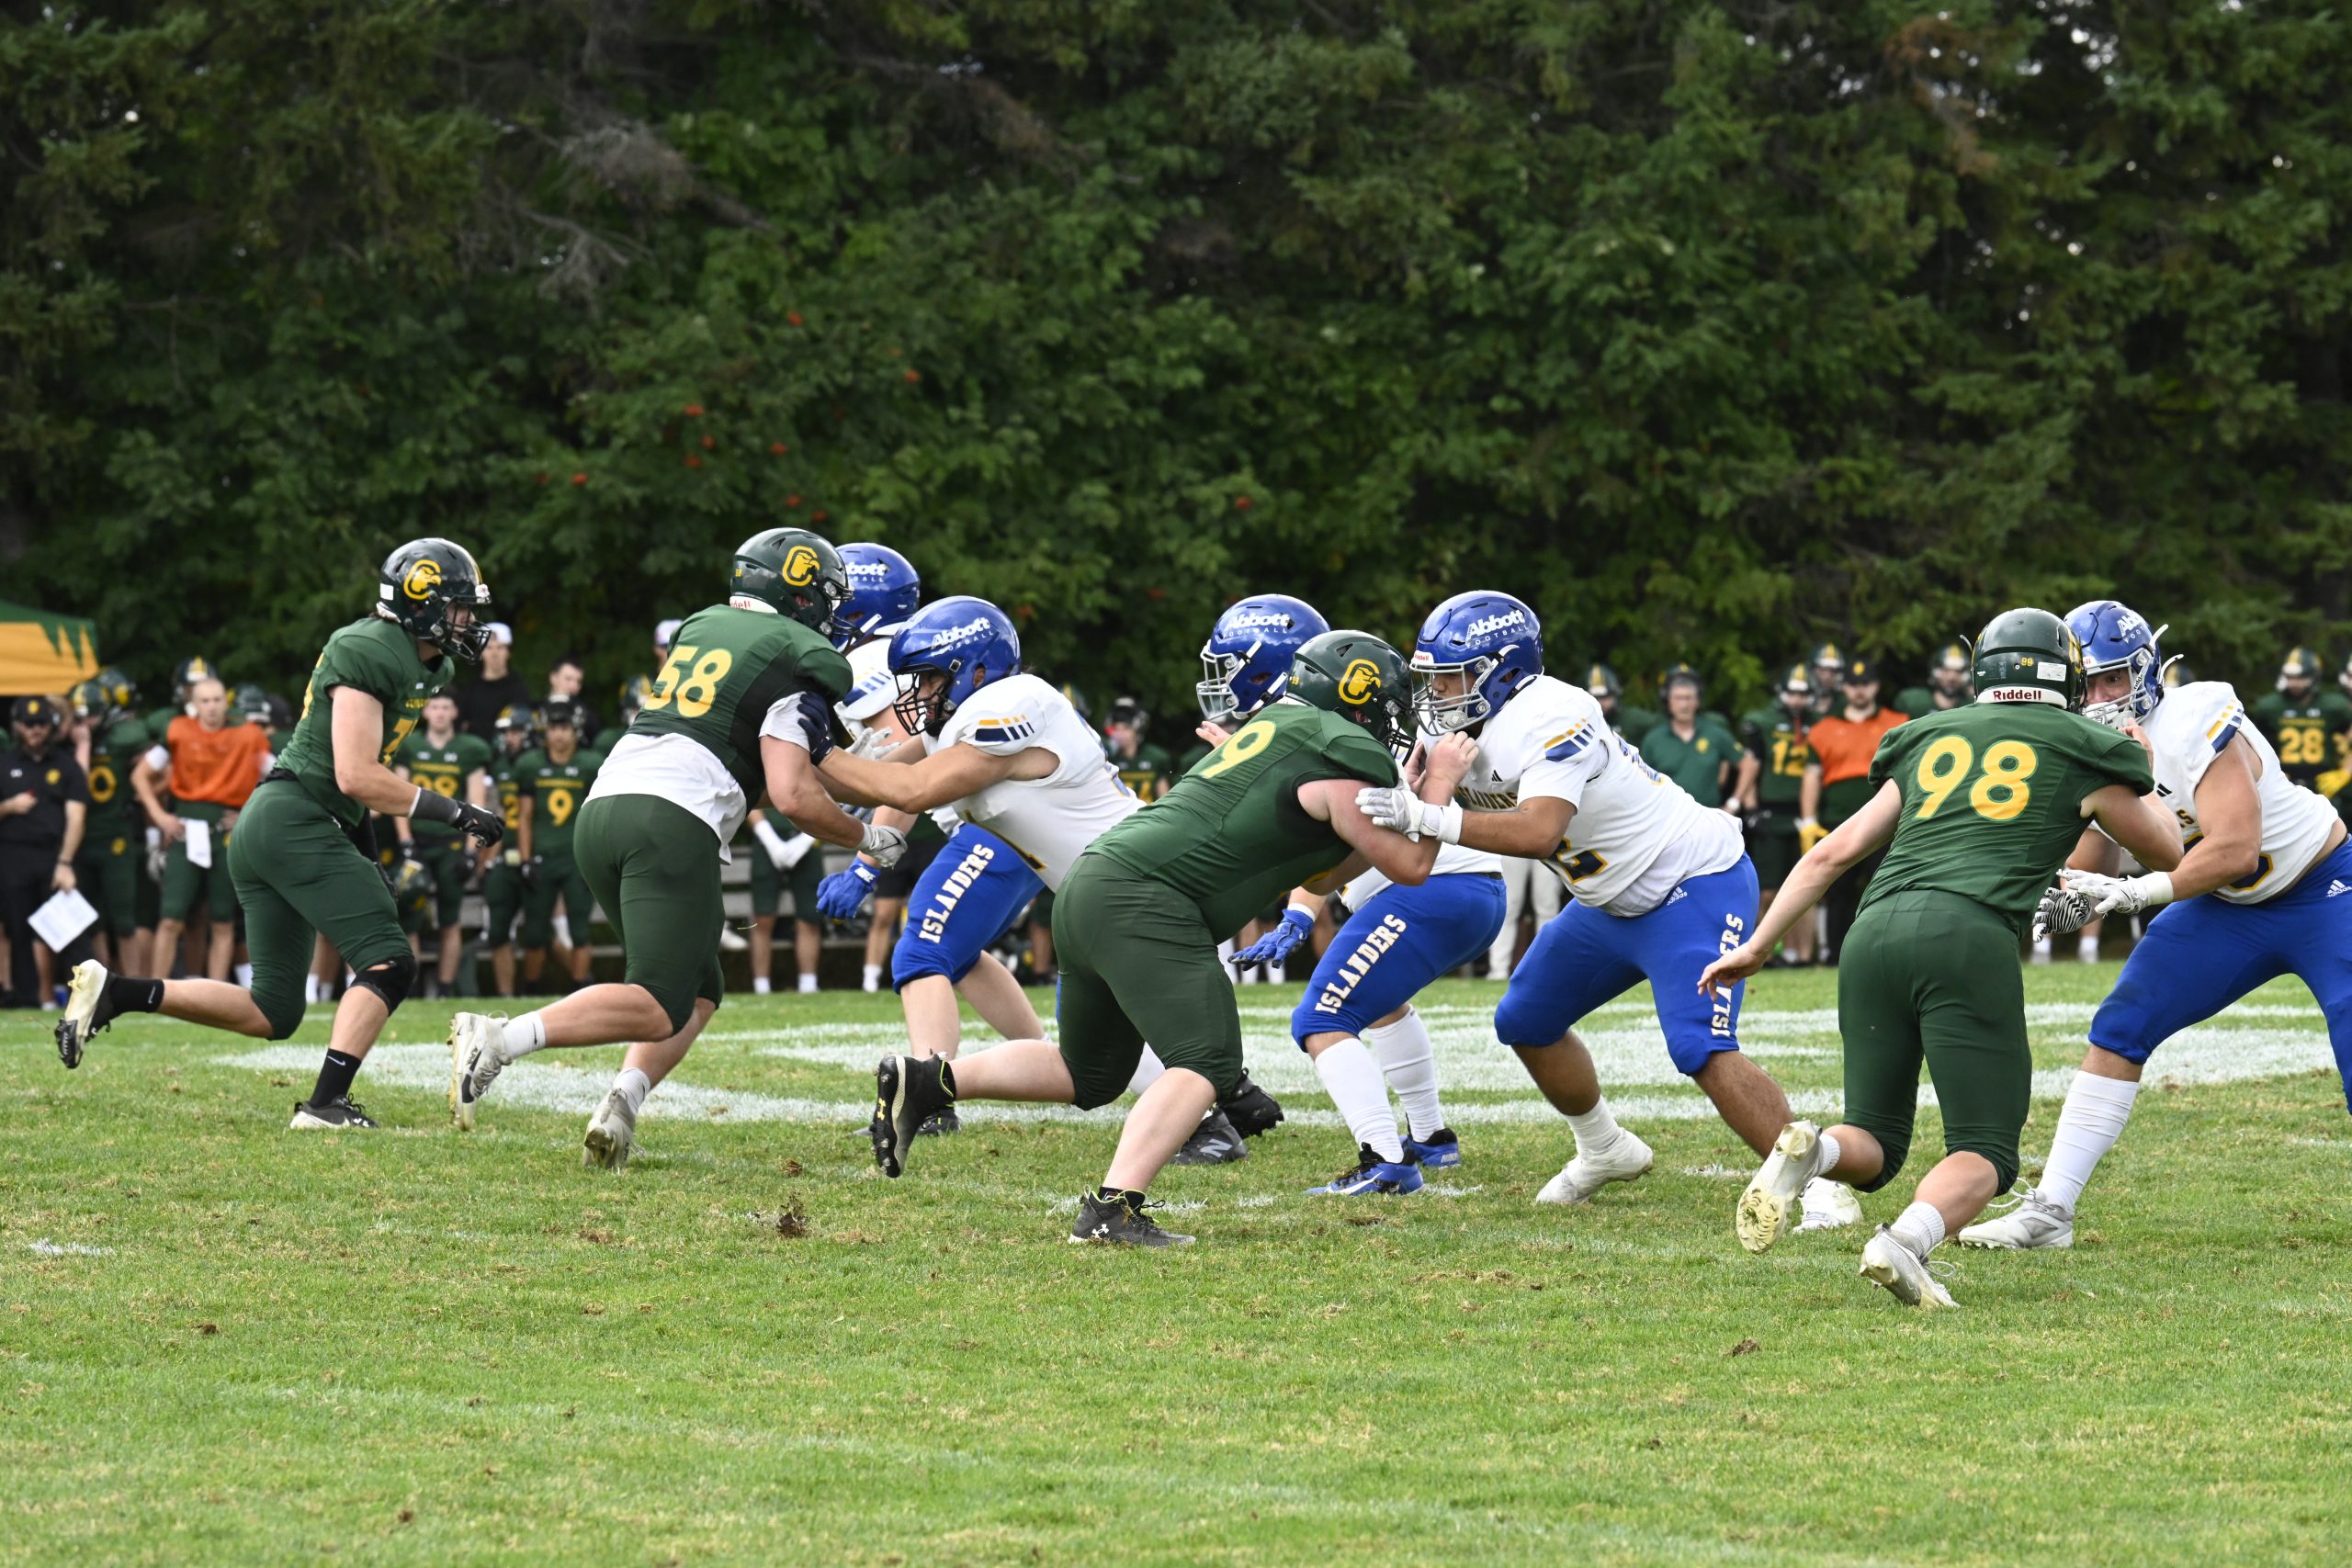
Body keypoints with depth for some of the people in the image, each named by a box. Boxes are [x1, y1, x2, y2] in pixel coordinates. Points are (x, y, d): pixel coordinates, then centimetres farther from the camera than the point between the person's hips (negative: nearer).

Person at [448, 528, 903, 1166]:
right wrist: (868, 840, 9)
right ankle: (499, 1038, -27)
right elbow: (793, 796, -6)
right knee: (660, 1009, -10)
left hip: (602, 806, 8)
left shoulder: (702, 626, 25)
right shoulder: (800, 664, 2)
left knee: (699, 989, 17)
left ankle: (623, 1103, -5)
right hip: (674, 821, -8)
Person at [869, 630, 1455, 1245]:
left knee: (1090, 1073, 22)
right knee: (1207, 1064, -15)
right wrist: (1437, 788, 17)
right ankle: (1112, 1211, -28)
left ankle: (924, 1081, 15)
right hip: (1142, 900, -10)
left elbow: (1319, 873, 28)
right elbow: (1410, 866, 4)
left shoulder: (1277, 725, 23)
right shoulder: (1343, 761, -5)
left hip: (1090, 885, 10)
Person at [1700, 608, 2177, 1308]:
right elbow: (2167, 852, 31)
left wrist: (1757, 946, 27)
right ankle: (1907, 1242, -27)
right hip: (1969, 935, -4)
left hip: (1876, 929, 4)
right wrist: (2135, 772, 47)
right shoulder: (2080, 753, 16)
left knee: (1875, 1143, 15)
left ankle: (1809, 1152, -20)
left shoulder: (1931, 742, 25)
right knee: (1983, 1151, 3)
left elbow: (1837, 851, 23)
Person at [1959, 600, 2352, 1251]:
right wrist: (2057, 899, -22)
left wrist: (2133, 891, -34)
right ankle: (2050, 1209, 3)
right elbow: (2088, 875, 1)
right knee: (2121, 1028, -2)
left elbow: (2235, 848, -33)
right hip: (2228, 908, 7)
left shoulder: (2195, 725, -28)